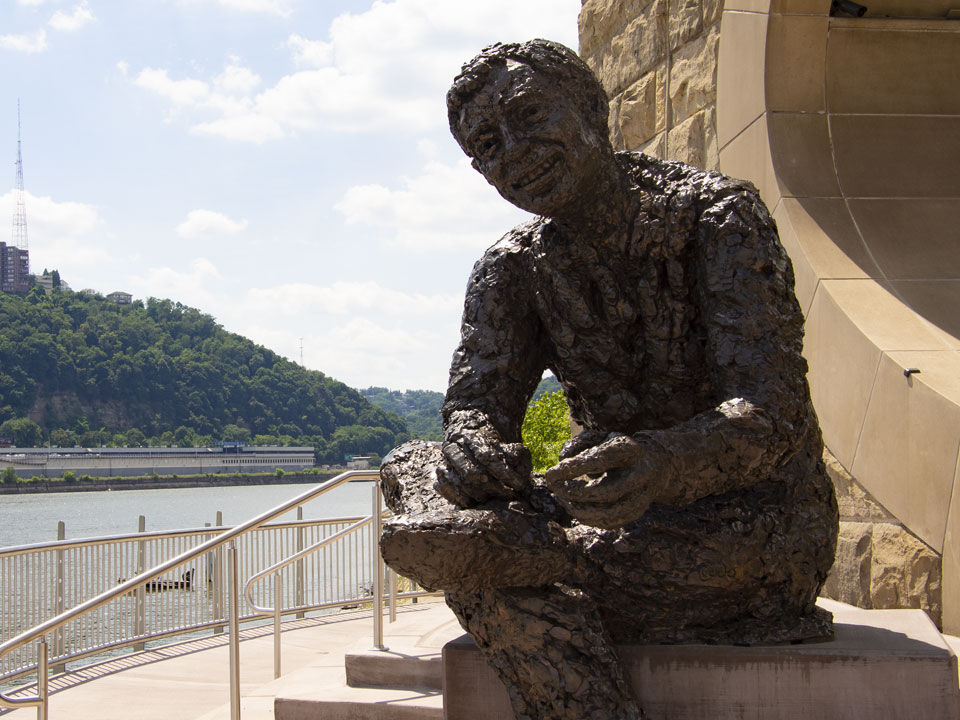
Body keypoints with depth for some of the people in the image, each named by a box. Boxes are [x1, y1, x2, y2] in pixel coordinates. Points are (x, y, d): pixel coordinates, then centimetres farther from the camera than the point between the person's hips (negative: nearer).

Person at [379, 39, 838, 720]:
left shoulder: (720, 216, -12)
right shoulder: (515, 268, 6)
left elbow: (771, 414, -23)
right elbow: (476, 402, -6)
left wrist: (664, 463, -46)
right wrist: (470, 449, -32)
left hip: (759, 520, -7)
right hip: (633, 520, 7)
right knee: (412, 467, -11)